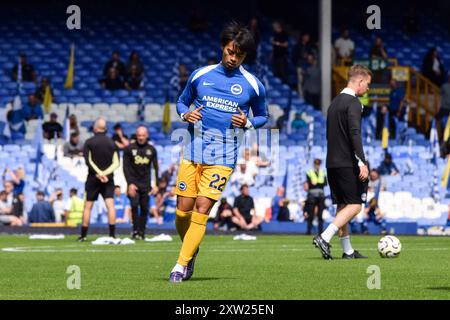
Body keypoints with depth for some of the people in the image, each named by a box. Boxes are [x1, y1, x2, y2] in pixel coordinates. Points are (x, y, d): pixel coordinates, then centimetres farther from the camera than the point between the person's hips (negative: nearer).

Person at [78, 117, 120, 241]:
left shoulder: (89, 142, -2)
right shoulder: (112, 143, 5)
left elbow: (88, 161, -11)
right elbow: (116, 163, -2)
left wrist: (99, 174, -13)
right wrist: (105, 173, -10)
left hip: (93, 179, -1)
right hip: (108, 179, 1)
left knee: (88, 206, 5)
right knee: (110, 205, -4)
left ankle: (83, 235, 8)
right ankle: (112, 234, -13)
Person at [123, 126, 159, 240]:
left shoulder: (151, 150, 8)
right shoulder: (129, 149, 0)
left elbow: (155, 168, 11)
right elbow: (126, 167, -2)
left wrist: (156, 185, 2)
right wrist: (130, 183, -11)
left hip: (146, 184, 2)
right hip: (133, 183, -2)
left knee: (144, 209, 0)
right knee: (134, 205, -17)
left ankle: (141, 232, 7)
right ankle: (135, 230, -11)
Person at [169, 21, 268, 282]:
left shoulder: (253, 85, 3)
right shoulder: (200, 75, 8)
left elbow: (263, 116, 15)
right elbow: (182, 102, 20)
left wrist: (248, 123, -6)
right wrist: (186, 114, -2)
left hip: (222, 156, -2)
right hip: (193, 151, 2)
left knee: (202, 208, -11)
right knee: (183, 209, 1)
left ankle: (182, 265, -5)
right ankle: (191, 252, 27)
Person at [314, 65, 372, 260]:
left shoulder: (335, 102, 18)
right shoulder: (353, 102, -11)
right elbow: (354, 133, -21)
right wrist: (362, 162, -23)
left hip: (332, 163, 9)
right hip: (347, 163, -9)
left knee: (342, 206, 10)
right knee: (355, 205, -7)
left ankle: (348, 251, 11)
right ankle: (324, 238, -19)